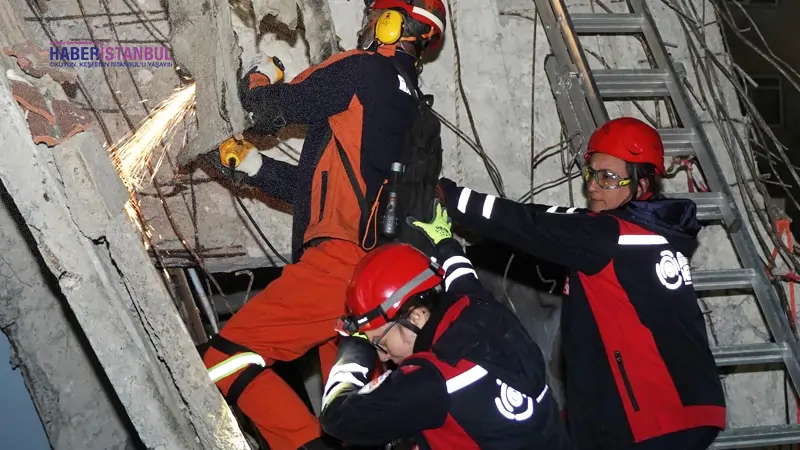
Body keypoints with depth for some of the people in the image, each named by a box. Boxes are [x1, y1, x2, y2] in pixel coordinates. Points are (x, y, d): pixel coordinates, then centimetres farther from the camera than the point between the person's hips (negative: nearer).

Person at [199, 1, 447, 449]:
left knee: (227, 359, -9)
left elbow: (273, 108, 3)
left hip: (339, 262, -9)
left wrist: (258, 78, 25)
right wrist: (252, 165, 25)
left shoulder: (363, 71, -3)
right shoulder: (411, 108, 22)